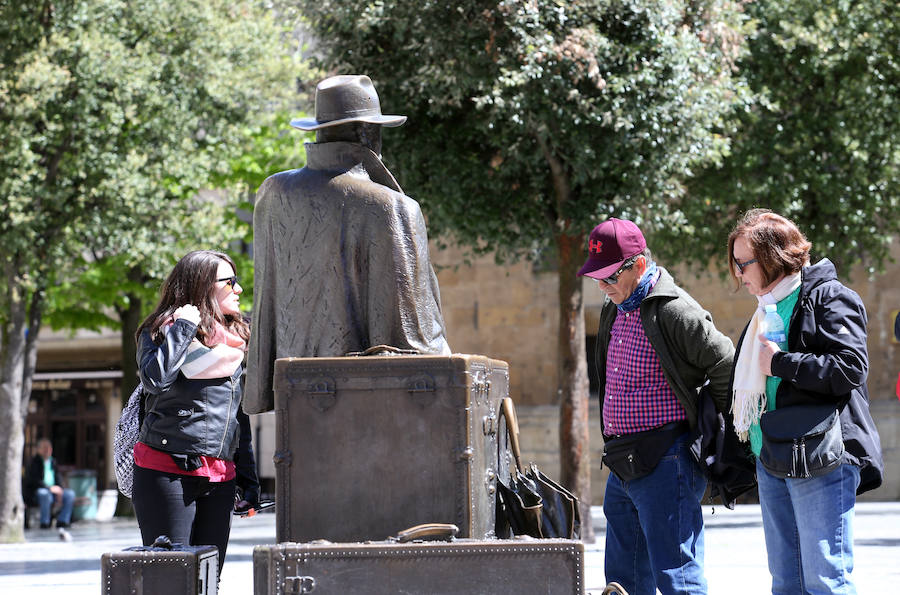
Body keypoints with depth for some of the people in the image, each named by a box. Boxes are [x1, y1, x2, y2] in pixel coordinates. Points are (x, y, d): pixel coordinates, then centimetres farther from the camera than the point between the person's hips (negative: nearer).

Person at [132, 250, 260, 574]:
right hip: (167, 472, -6)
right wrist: (184, 327, -14)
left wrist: (247, 479, 17)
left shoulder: (235, 340, 17)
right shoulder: (162, 330, -1)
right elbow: (155, 378, -23)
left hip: (220, 479, 6)